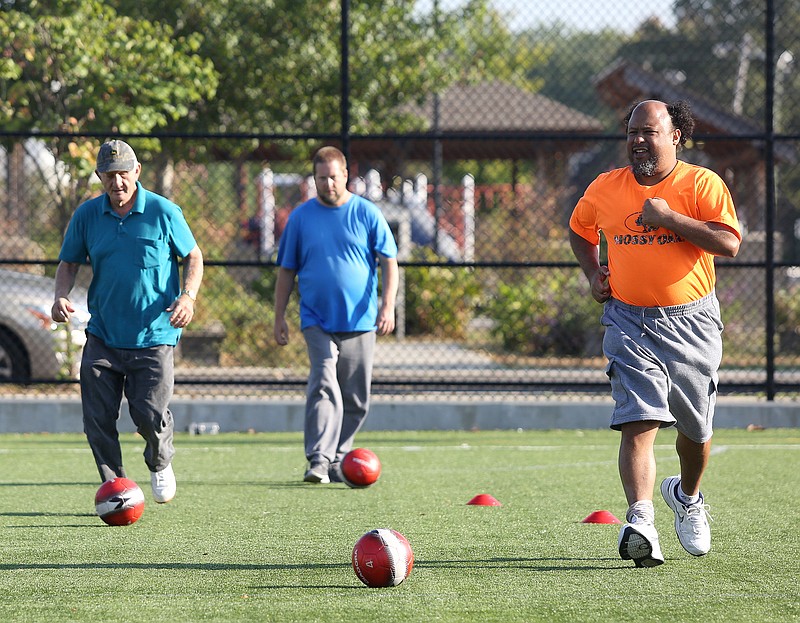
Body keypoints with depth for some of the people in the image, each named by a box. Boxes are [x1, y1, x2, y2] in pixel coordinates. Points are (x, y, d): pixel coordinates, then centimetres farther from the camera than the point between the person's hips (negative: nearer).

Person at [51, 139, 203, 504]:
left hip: (153, 335, -3)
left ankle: (160, 464, 23)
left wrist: (188, 296, -12)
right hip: (102, 334, 3)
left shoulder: (163, 212, -4)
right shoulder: (86, 215, 3)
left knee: (149, 415, -10)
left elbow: (193, 256, 6)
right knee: (98, 419, -4)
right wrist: (61, 296, -7)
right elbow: (69, 262, 13)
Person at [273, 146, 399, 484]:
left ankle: (338, 460, 18)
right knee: (324, 386, -18)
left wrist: (387, 305, -10)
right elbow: (287, 271, 11)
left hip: (360, 322, 1)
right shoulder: (300, 217, 5)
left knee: (356, 399, 5)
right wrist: (279, 317, 6)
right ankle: (319, 460, -24)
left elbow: (389, 262, 3)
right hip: (317, 321, -1)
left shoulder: (367, 213, 3)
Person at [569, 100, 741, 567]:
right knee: (639, 422, -18)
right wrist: (593, 273, 9)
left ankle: (688, 497, 44)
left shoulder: (702, 185, -4)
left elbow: (730, 244, -16)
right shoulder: (604, 189, 6)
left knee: (696, 429, 13)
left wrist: (669, 218, -21)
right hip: (630, 323, 0)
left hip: (693, 322, 0)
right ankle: (641, 523, -31)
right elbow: (580, 230, 26)